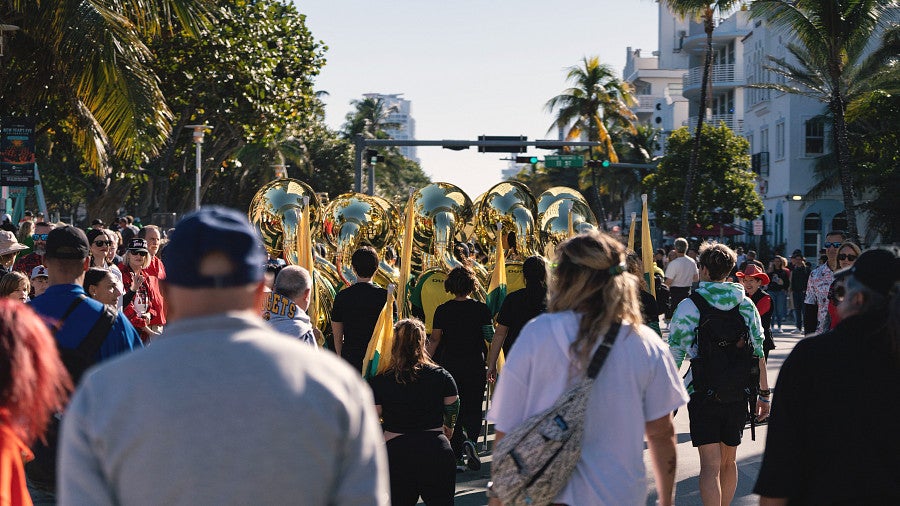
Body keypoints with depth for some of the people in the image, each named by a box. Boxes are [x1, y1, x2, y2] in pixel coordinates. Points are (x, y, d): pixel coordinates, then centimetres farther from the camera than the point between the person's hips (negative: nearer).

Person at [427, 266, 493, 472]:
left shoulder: (442, 310, -3)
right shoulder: (481, 308, -6)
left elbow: (434, 340, -1)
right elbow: (491, 337, -5)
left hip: (449, 365, 1)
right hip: (474, 366, -1)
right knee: (473, 409, 6)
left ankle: (457, 452, 15)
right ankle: (470, 441, -21)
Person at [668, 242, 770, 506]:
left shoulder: (688, 306, -5)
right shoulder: (746, 305, 6)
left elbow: (675, 355, -6)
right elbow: (759, 352, 8)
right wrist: (764, 394, 15)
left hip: (703, 392, -4)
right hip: (738, 393, 4)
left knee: (710, 465, -6)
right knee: (729, 461, 17)